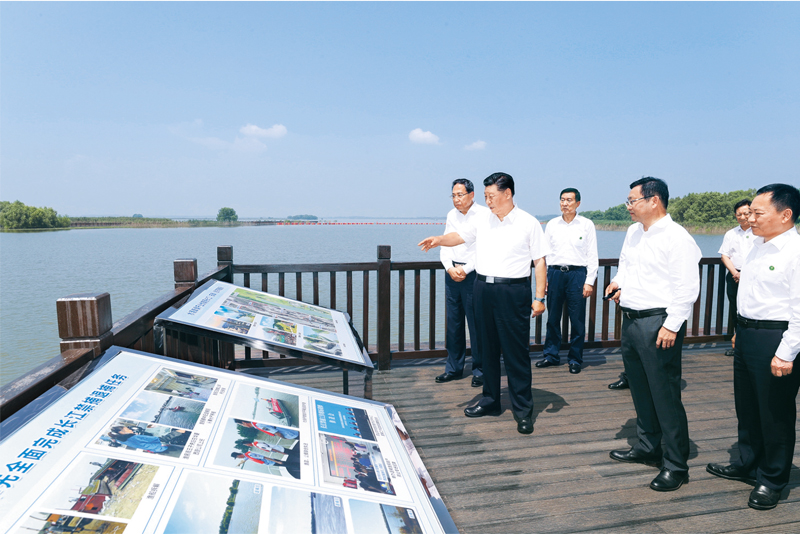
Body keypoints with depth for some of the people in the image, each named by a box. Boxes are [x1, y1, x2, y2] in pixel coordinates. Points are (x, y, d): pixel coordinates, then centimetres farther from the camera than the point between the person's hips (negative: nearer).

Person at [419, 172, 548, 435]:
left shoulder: (528, 223, -3)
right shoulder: (483, 220, 10)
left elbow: (540, 261, -3)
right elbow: (459, 236, 19)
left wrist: (539, 297, -9)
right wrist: (439, 240, -3)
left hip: (513, 292, -5)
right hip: (483, 289, 5)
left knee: (516, 352, -1)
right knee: (487, 348, 13)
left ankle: (523, 410, 10)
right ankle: (490, 401, 27)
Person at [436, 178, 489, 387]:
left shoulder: (483, 215, -7)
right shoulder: (452, 215, 12)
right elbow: (445, 244, 12)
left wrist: (465, 269, -13)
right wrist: (449, 267, -3)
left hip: (473, 274, -6)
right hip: (452, 273, 6)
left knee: (476, 323, -1)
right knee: (453, 322, 10)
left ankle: (479, 370, 12)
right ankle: (454, 367, 21)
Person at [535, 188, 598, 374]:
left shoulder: (587, 225, 3)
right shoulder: (552, 224, 9)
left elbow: (592, 254, 1)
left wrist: (589, 281, -5)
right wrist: (543, 278, 5)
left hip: (577, 273, -2)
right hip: (555, 273, 2)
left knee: (577, 319, 1)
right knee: (552, 317, 7)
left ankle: (575, 359, 14)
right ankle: (551, 355, 20)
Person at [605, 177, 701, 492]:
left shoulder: (676, 238, -15)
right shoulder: (633, 232, 12)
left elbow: (687, 287, -18)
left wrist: (671, 326, -20)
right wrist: (619, 282, 7)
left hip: (658, 324, -9)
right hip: (630, 320, 9)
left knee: (666, 396, -1)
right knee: (640, 390, 19)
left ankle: (676, 465, 13)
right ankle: (647, 448, 35)